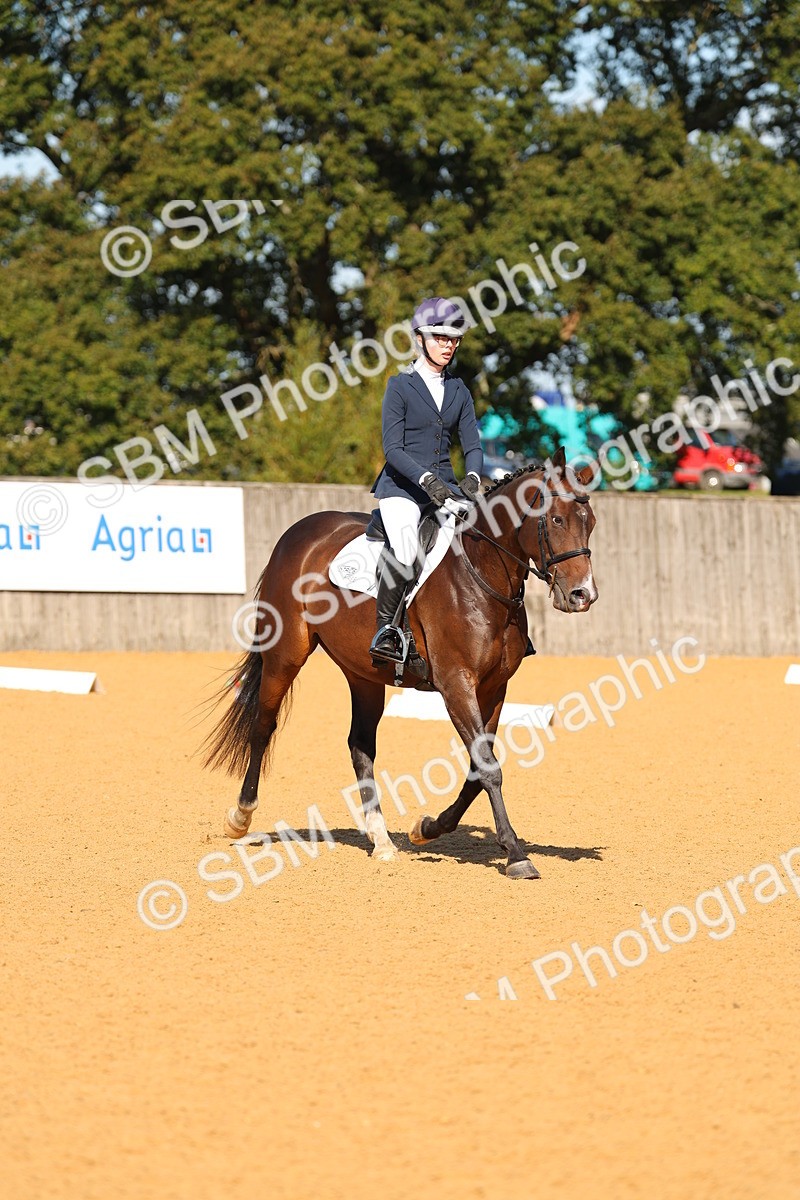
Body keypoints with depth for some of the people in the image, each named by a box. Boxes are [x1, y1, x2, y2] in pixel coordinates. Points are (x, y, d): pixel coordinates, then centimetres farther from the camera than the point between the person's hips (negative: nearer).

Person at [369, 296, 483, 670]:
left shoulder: (459, 391, 13)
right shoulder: (400, 386, -2)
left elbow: (472, 444, 8)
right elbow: (392, 449, -10)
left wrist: (472, 477, -14)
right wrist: (427, 480, -24)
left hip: (445, 488, 6)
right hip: (402, 487, -6)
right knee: (404, 549, -33)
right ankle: (385, 632, -23)